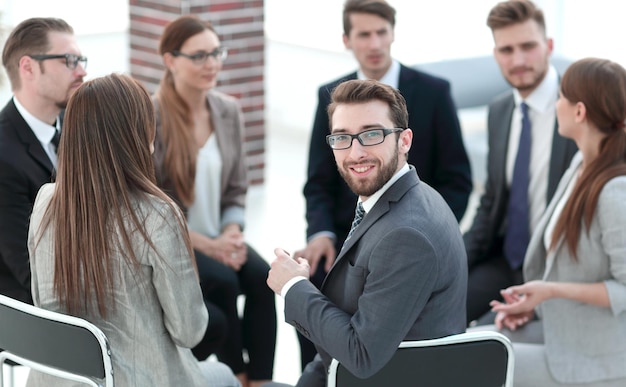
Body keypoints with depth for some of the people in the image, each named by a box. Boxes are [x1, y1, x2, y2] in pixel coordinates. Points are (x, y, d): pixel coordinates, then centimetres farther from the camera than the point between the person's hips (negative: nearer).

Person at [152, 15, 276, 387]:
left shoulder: (229, 111, 5)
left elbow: (236, 190, 10)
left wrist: (231, 234, -10)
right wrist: (205, 245, -18)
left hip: (218, 238, 5)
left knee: (263, 276, -23)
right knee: (223, 282, -29)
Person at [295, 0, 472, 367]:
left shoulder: (433, 92, -1)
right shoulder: (331, 96, 7)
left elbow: (457, 181, 0)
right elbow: (319, 182, 7)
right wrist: (321, 232, -14)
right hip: (347, 236, 2)